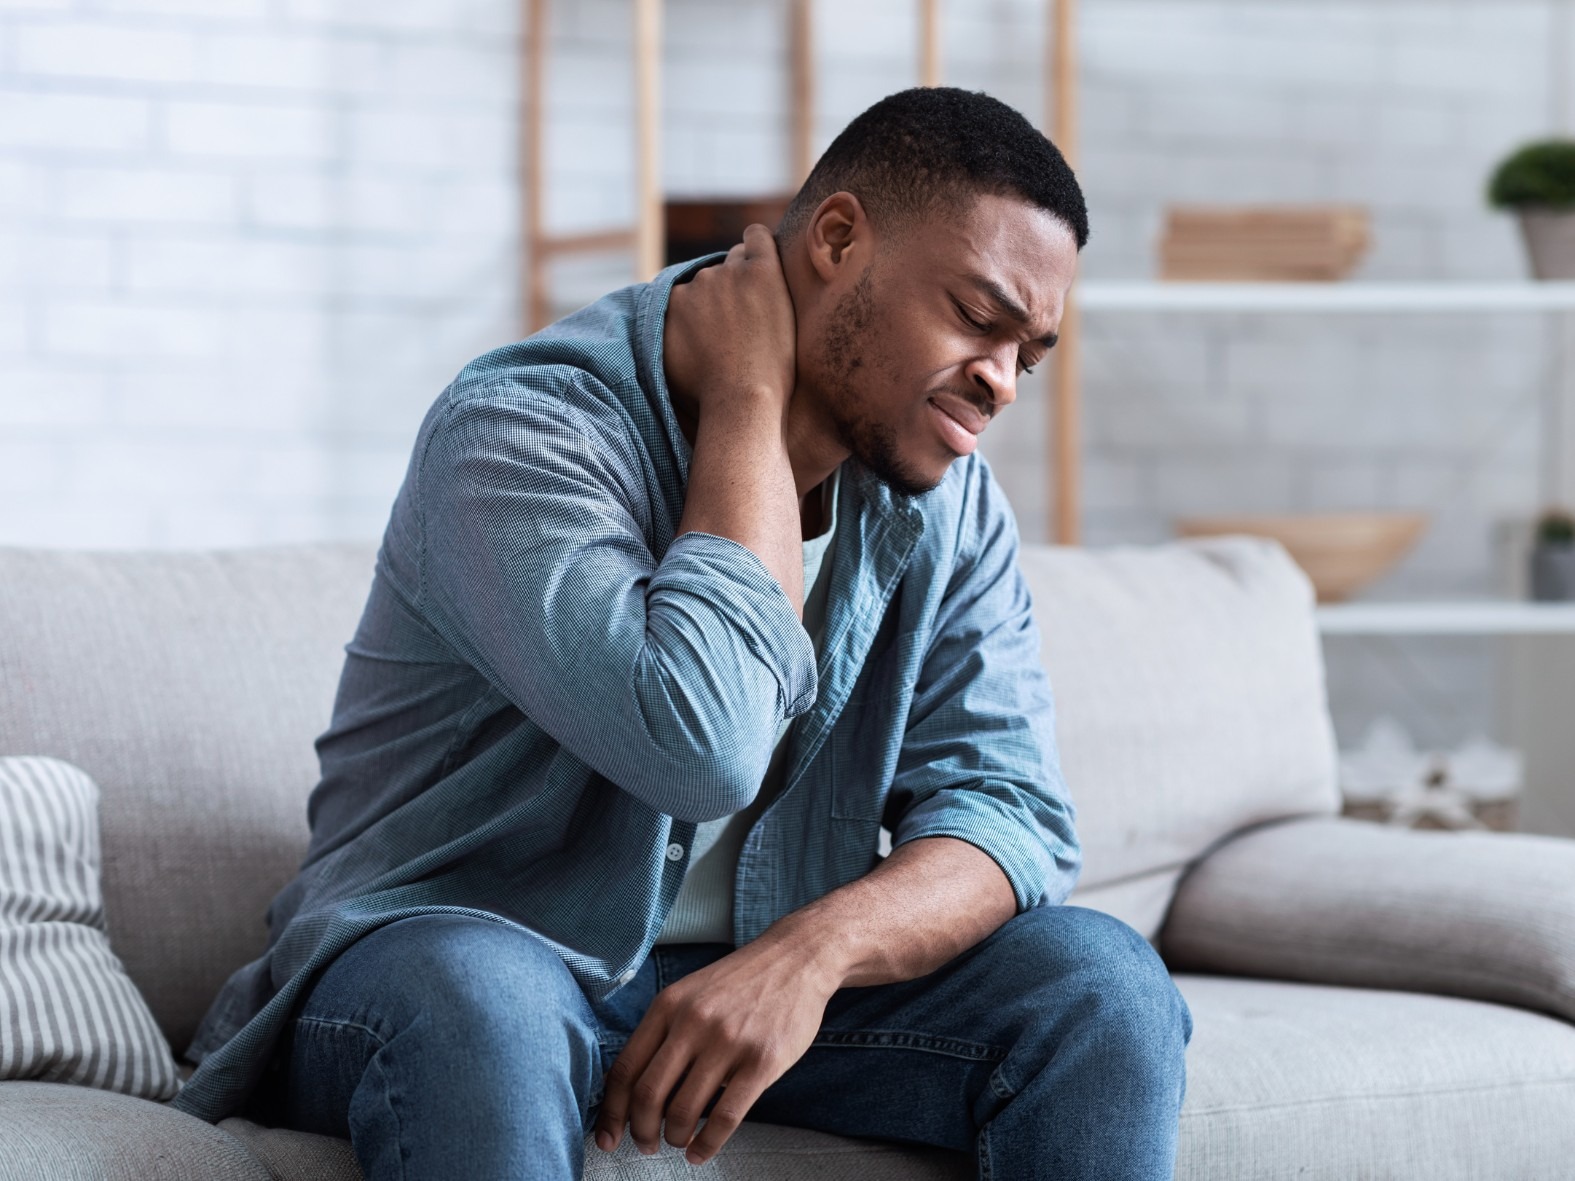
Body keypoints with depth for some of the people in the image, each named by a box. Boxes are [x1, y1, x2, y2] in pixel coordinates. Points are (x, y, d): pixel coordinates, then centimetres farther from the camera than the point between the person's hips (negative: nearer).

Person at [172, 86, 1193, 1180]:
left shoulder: (944, 497, 2)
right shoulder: (523, 430, -18)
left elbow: (1012, 811, -7)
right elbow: (702, 743, -33)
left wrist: (811, 949, -28)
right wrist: (748, 402, -22)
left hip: (765, 978, 5)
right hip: (445, 951, -5)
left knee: (1100, 976, -18)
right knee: (476, 997, -40)